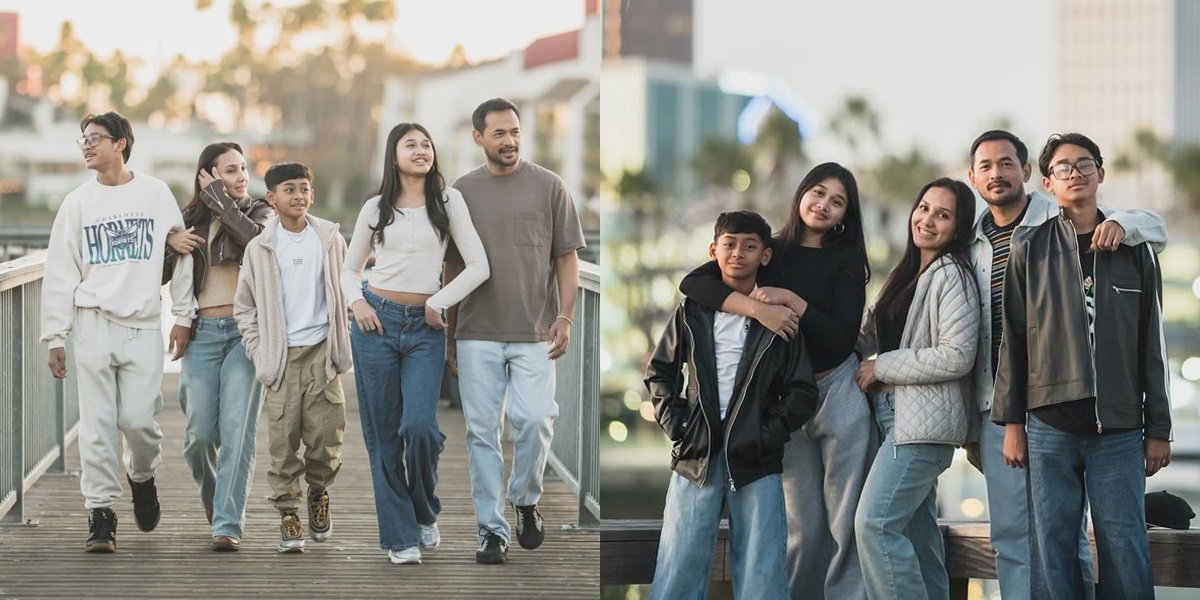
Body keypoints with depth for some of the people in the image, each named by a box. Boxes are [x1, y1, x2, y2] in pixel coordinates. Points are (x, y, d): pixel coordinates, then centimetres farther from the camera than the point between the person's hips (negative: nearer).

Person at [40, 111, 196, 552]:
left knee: (138, 418, -6)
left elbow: (181, 255, 9)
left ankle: (142, 475, 26)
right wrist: (55, 336, 1)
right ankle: (100, 513, 4)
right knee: (97, 423, -3)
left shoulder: (156, 194, 6)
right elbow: (60, 273, 7)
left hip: (144, 324, -1)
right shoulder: (78, 202, 8)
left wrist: (183, 317, 5)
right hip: (93, 322, 1)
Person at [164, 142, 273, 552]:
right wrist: (171, 246, -8)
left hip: (247, 331, -2)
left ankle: (228, 523, -8)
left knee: (237, 430, -10)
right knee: (200, 433, -2)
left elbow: (255, 238, -16)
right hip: (203, 332, 2)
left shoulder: (258, 212, 8)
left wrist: (217, 197, -7)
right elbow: (160, 276, 13)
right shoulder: (190, 219, 13)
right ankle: (212, 498, 29)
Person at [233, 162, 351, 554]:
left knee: (327, 434, -3)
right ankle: (288, 513, 6)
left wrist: (342, 342, 6)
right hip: (281, 356, 0)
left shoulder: (330, 239, 7)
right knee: (283, 439, -4)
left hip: (322, 351, 1)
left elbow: (347, 292, 13)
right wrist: (259, 352, 1)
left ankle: (318, 493, 24)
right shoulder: (260, 248, 5)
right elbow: (244, 306, 10)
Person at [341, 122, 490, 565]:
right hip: (377, 323, 1)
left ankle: (425, 512, 13)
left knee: (419, 426, -14)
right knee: (383, 433, 1)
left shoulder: (448, 201, 3)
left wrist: (437, 303, -5)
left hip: (425, 328, -1)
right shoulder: (376, 208, 7)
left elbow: (479, 266, 0)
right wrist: (357, 302, -3)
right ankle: (400, 536, 9)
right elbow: (350, 269, 16)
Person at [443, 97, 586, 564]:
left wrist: (565, 316, -6)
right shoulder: (461, 192, 7)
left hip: (534, 334, -1)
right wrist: (449, 333, 12)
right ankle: (492, 530, 8)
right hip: (478, 336, 2)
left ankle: (525, 501, 13)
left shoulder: (549, 187, 3)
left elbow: (567, 258, 4)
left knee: (534, 420, -13)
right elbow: (452, 267, 12)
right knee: (482, 432, 1)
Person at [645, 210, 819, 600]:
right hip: (696, 455, 1)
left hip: (756, 462, -1)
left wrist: (769, 435, -7)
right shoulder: (692, 312, 10)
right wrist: (676, 425, 3)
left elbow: (803, 392, 5)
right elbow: (659, 373, 17)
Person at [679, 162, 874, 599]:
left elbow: (843, 337, -8)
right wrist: (755, 307, -20)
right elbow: (693, 283, -7)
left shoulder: (846, 260, 3)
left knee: (845, 520, -3)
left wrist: (793, 301, -17)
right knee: (802, 525, 5)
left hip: (840, 393, -1)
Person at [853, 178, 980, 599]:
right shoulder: (907, 273, 17)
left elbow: (956, 356, -19)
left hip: (924, 420, -9)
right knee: (917, 532, 10)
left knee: (875, 524, -16)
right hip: (897, 415, 9)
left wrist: (882, 368, -12)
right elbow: (872, 338, 18)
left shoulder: (952, 274, -9)